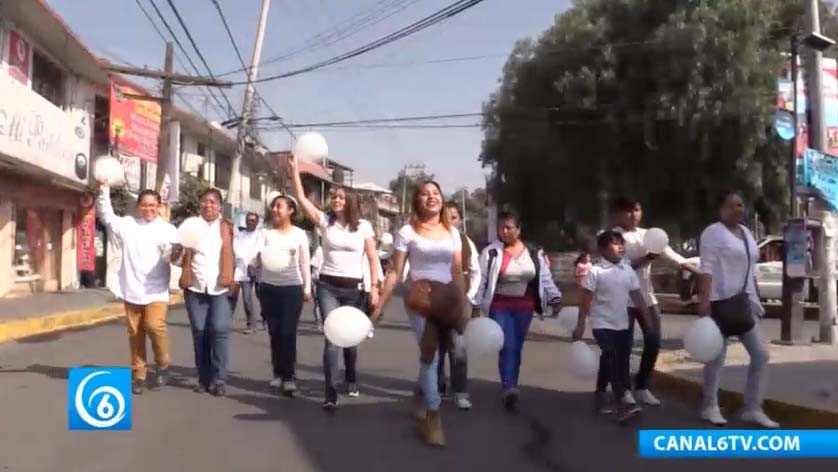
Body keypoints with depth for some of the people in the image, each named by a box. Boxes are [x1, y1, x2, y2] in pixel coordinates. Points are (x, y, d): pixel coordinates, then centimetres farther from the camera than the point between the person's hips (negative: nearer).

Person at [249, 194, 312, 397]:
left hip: (292, 287, -2)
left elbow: (305, 263, 7)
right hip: (268, 287, 2)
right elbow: (255, 260, -6)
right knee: (274, 332, 7)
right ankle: (278, 373, 17)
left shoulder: (300, 234, 2)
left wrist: (307, 288, 7)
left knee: (288, 333, -5)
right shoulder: (265, 232, 3)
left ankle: (289, 377, -1)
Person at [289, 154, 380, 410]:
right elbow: (302, 199, -6)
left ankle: (351, 379, 39)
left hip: (354, 288, 0)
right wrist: (295, 170, -11)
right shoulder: (325, 220, 2)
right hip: (327, 286, 0)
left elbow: (372, 259, 0)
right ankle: (331, 393, -7)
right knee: (332, 338, -10)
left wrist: (374, 288, -6)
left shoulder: (363, 226, 0)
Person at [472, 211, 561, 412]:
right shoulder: (491, 252, -5)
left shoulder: (534, 253, 5)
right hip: (500, 307, -3)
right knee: (507, 347, -14)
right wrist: (477, 307, -9)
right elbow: (481, 281, -6)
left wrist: (556, 300, -3)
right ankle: (509, 389, -21)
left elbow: (545, 280, 7)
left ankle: (510, 389, 21)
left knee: (516, 349, 10)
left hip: (524, 308, 4)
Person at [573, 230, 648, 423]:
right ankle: (621, 403, -19)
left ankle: (599, 394, 32)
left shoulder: (628, 270, 5)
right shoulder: (596, 271, -11)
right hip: (602, 324, -6)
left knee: (621, 361, 15)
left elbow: (637, 296, 9)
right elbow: (586, 299, -10)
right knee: (612, 359, -16)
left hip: (622, 325, 6)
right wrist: (580, 325, -11)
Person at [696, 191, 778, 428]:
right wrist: (704, 299, -23)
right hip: (721, 302, -8)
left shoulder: (746, 233, 17)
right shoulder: (713, 232, -8)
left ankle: (753, 409, 14)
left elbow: (751, 269, 22)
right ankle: (710, 407, 13)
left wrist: (756, 299, 19)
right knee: (717, 356, -1)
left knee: (760, 353, 6)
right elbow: (707, 268, -15)